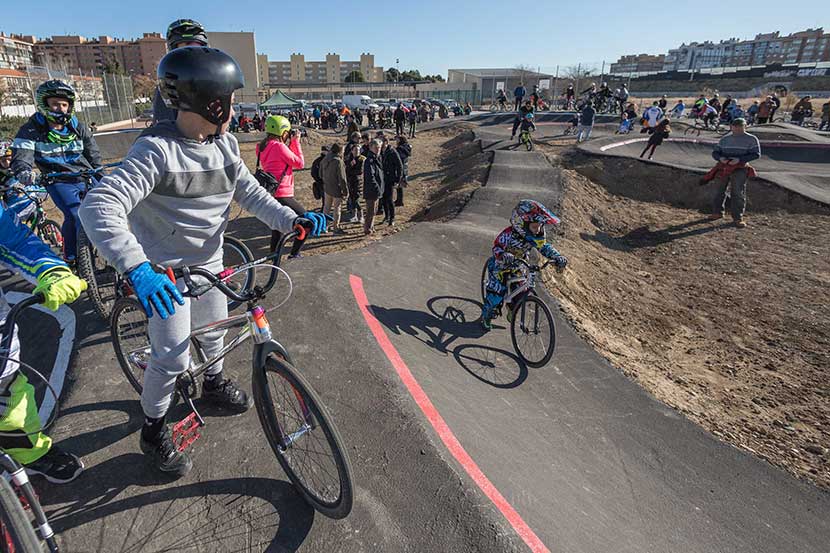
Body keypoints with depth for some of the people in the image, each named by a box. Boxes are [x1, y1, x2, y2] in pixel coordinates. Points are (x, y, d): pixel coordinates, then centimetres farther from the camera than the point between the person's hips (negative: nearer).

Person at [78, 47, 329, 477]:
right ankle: (153, 431, 24)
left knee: (215, 331, 22)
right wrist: (136, 267, -48)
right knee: (173, 358, -1)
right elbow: (100, 205, -33)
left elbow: (249, 191, -1)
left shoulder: (225, 143, -4)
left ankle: (214, 384, 52)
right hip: (165, 270, -6)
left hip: (208, 261, 7)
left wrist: (291, 219, -19)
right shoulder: (157, 150, -26)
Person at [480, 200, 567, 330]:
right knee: (497, 291, -7)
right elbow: (497, 247, -31)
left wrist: (558, 257, -24)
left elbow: (544, 247, -8)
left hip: (519, 264, 5)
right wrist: (504, 256, -53)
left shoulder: (537, 236, -16)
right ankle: (486, 315, 16)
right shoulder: (509, 234, -33)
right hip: (500, 265, -5)